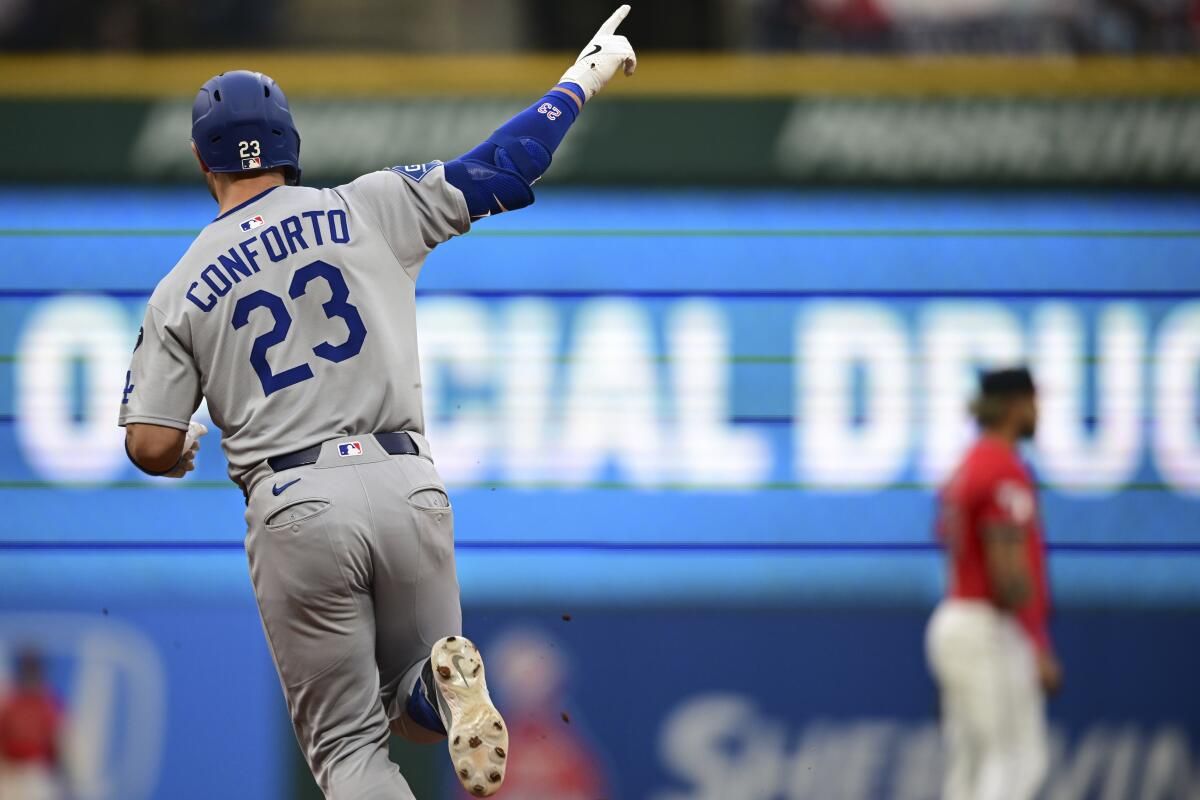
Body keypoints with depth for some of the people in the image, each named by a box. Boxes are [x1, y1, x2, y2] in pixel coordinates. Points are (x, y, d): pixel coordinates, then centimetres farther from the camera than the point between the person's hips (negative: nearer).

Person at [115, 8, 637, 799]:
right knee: (412, 700, 21)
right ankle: (442, 686, -18)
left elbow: (151, 446, 2)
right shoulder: (368, 209, 7)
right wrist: (582, 81, 23)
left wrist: (185, 455, 26)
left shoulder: (179, 291, 6)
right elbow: (498, 171, 9)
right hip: (405, 486, 1)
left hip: (293, 508, -1)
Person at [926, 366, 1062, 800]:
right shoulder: (1005, 471, -14)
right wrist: (1039, 651, -18)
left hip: (952, 621, 10)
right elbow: (1008, 572, -20)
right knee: (1019, 763, -9)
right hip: (993, 631, -10)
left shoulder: (964, 470, 16)